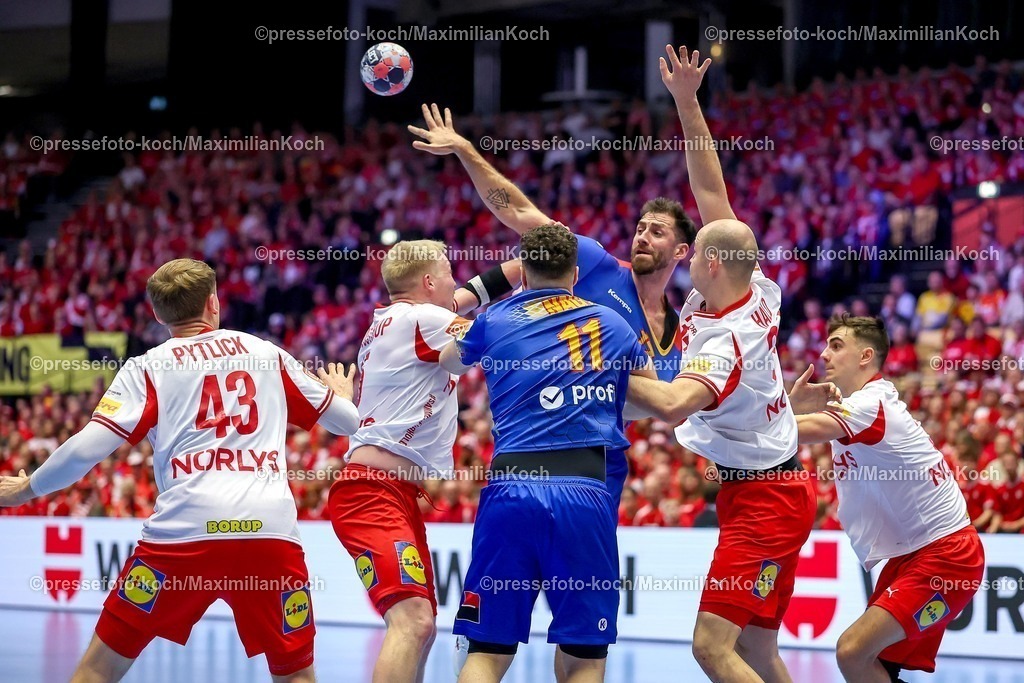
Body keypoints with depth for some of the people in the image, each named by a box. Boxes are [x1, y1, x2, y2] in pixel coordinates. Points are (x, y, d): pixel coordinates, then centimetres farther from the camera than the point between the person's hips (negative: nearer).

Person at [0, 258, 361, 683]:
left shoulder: (148, 368, 11)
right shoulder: (269, 355, 18)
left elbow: (87, 449, 1)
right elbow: (347, 421, 27)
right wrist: (342, 396, 52)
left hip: (183, 533, -1)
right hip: (272, 530, 2)